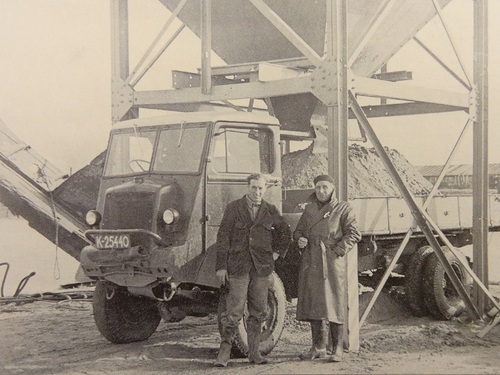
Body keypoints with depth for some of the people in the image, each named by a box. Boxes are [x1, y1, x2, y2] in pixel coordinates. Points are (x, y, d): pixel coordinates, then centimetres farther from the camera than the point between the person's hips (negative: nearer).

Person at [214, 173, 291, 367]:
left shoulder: (271, 211, 8)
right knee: (233, 311, -5)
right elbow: (223, 237, -2)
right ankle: (224, 351, 1)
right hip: (237, 267, -3)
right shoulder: (234, 208, 0)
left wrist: (277, 252, 12)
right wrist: (221, 266, -7)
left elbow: (286, 233, 23)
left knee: (259, 312, 7)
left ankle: (254, 351, 16)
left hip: (262, 268, 3)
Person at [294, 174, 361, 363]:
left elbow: (353, 234, -3)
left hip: (332, 261, -5)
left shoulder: (343, 208, 3)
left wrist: (338, 250, -14)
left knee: (333, 304, -5)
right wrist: (300, 239, -1)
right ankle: (318, 347, 16)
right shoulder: (309, 209, 16)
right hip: (311, 262, 5)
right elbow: (298, 230, 22)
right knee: (312, 303, 6)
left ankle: (337, 349, 2)